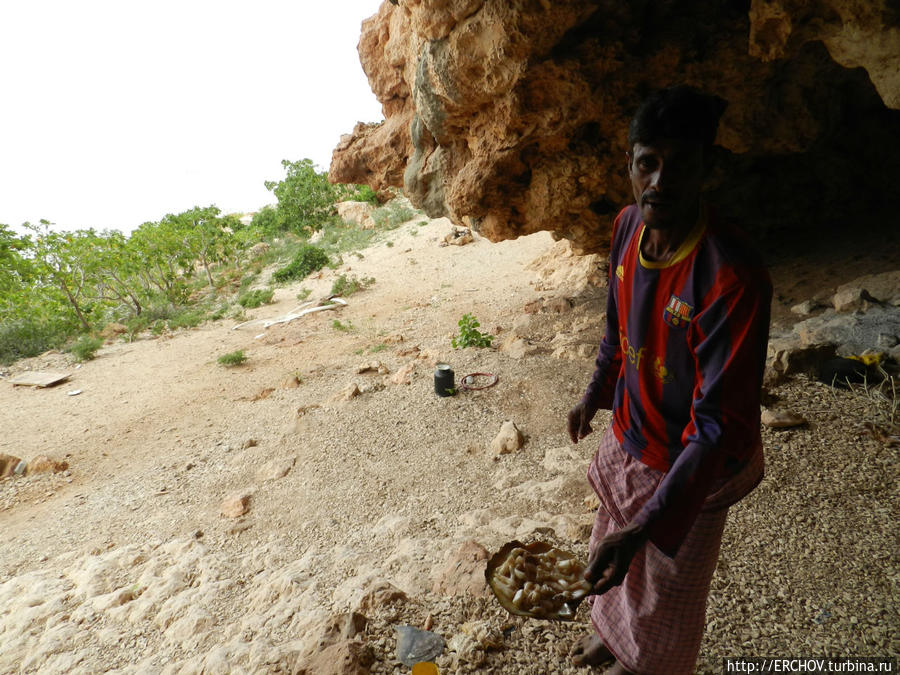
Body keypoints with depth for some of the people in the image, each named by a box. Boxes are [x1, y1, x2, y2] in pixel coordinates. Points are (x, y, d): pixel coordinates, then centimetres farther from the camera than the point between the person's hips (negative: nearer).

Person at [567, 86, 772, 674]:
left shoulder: (733, 275, -33)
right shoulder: (629, 226, -10)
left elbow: (721, 424, -31)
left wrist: (647, 528, -34)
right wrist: (596, 394, 18)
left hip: (687, 466, -6)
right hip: (627, 439, 7)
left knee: (666, 596, 20)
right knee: (614, 552, 31)